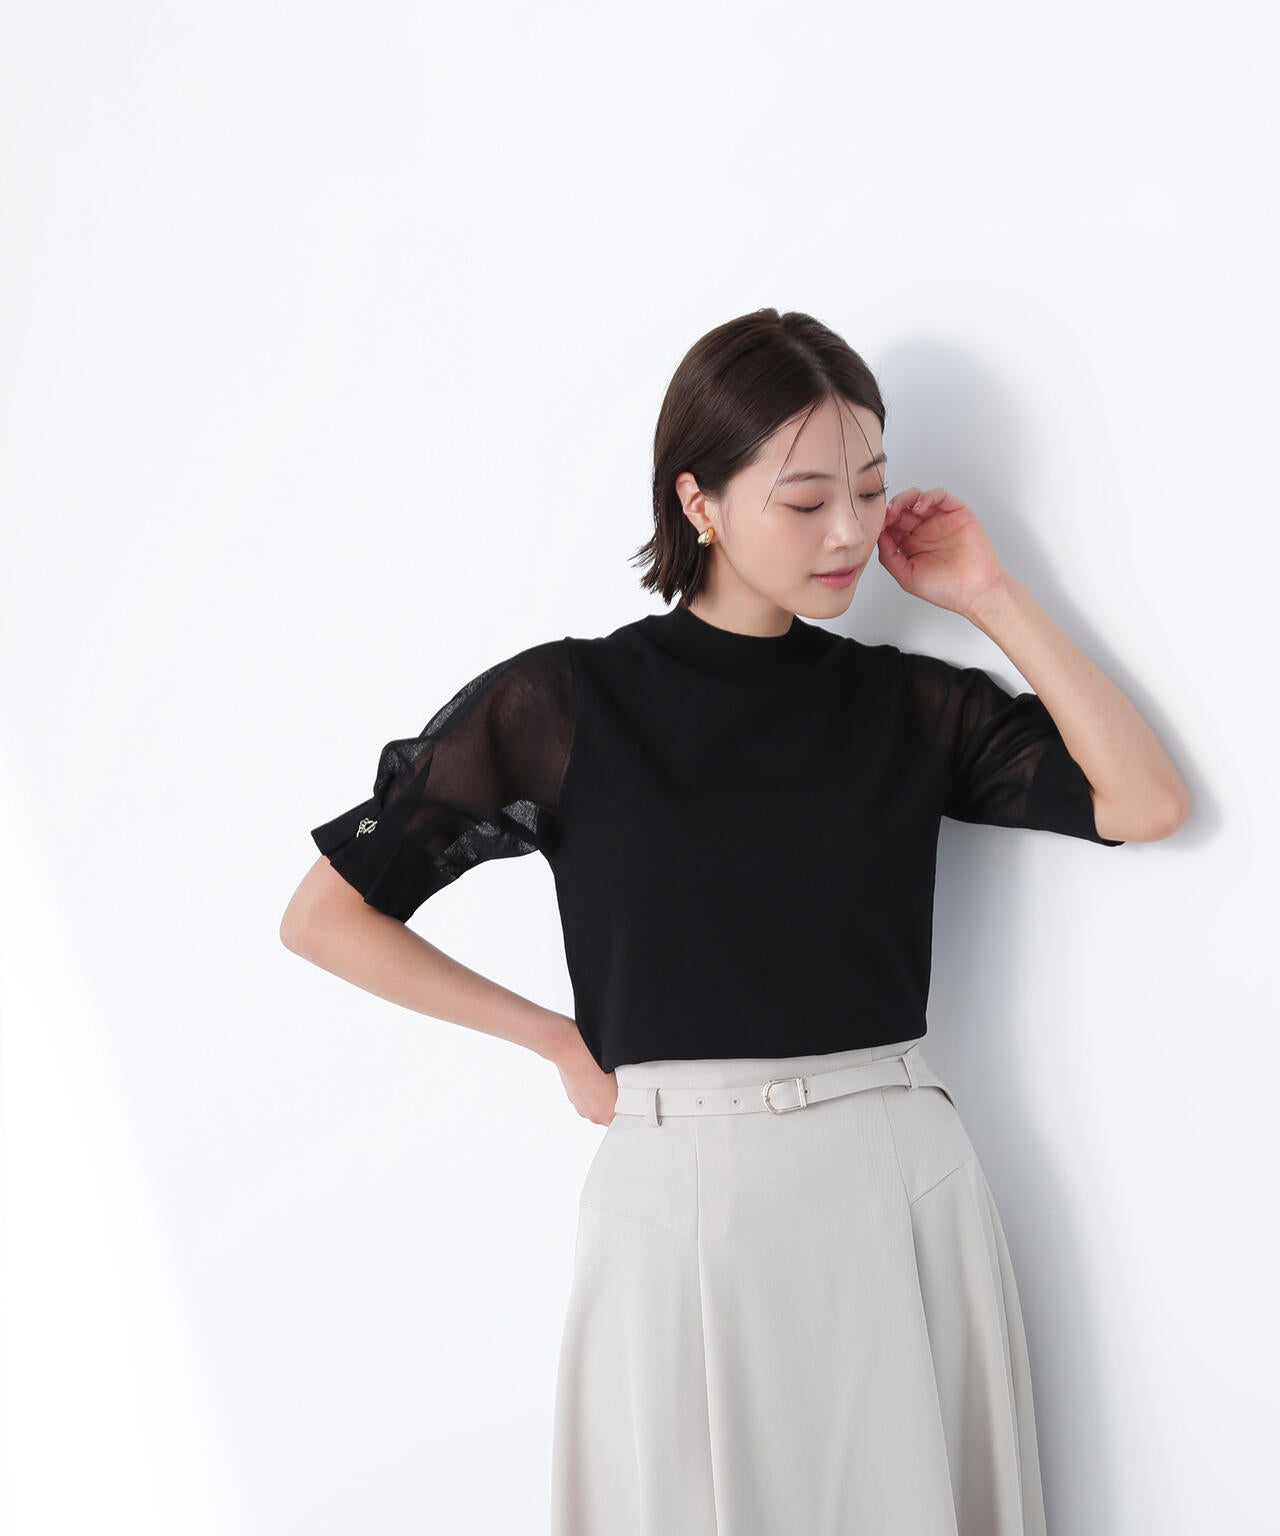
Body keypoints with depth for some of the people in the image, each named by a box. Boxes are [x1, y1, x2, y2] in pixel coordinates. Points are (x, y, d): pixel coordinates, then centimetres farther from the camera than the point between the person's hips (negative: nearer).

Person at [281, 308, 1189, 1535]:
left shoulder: (907, 704, 7)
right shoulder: (564, 702, -2)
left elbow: (1144, 802, -3)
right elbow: (325, 915, 1)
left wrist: (992, 599, 0)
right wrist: (562, 1042, 3)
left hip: (902, 1179, 2)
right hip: (680, 1192, -2)